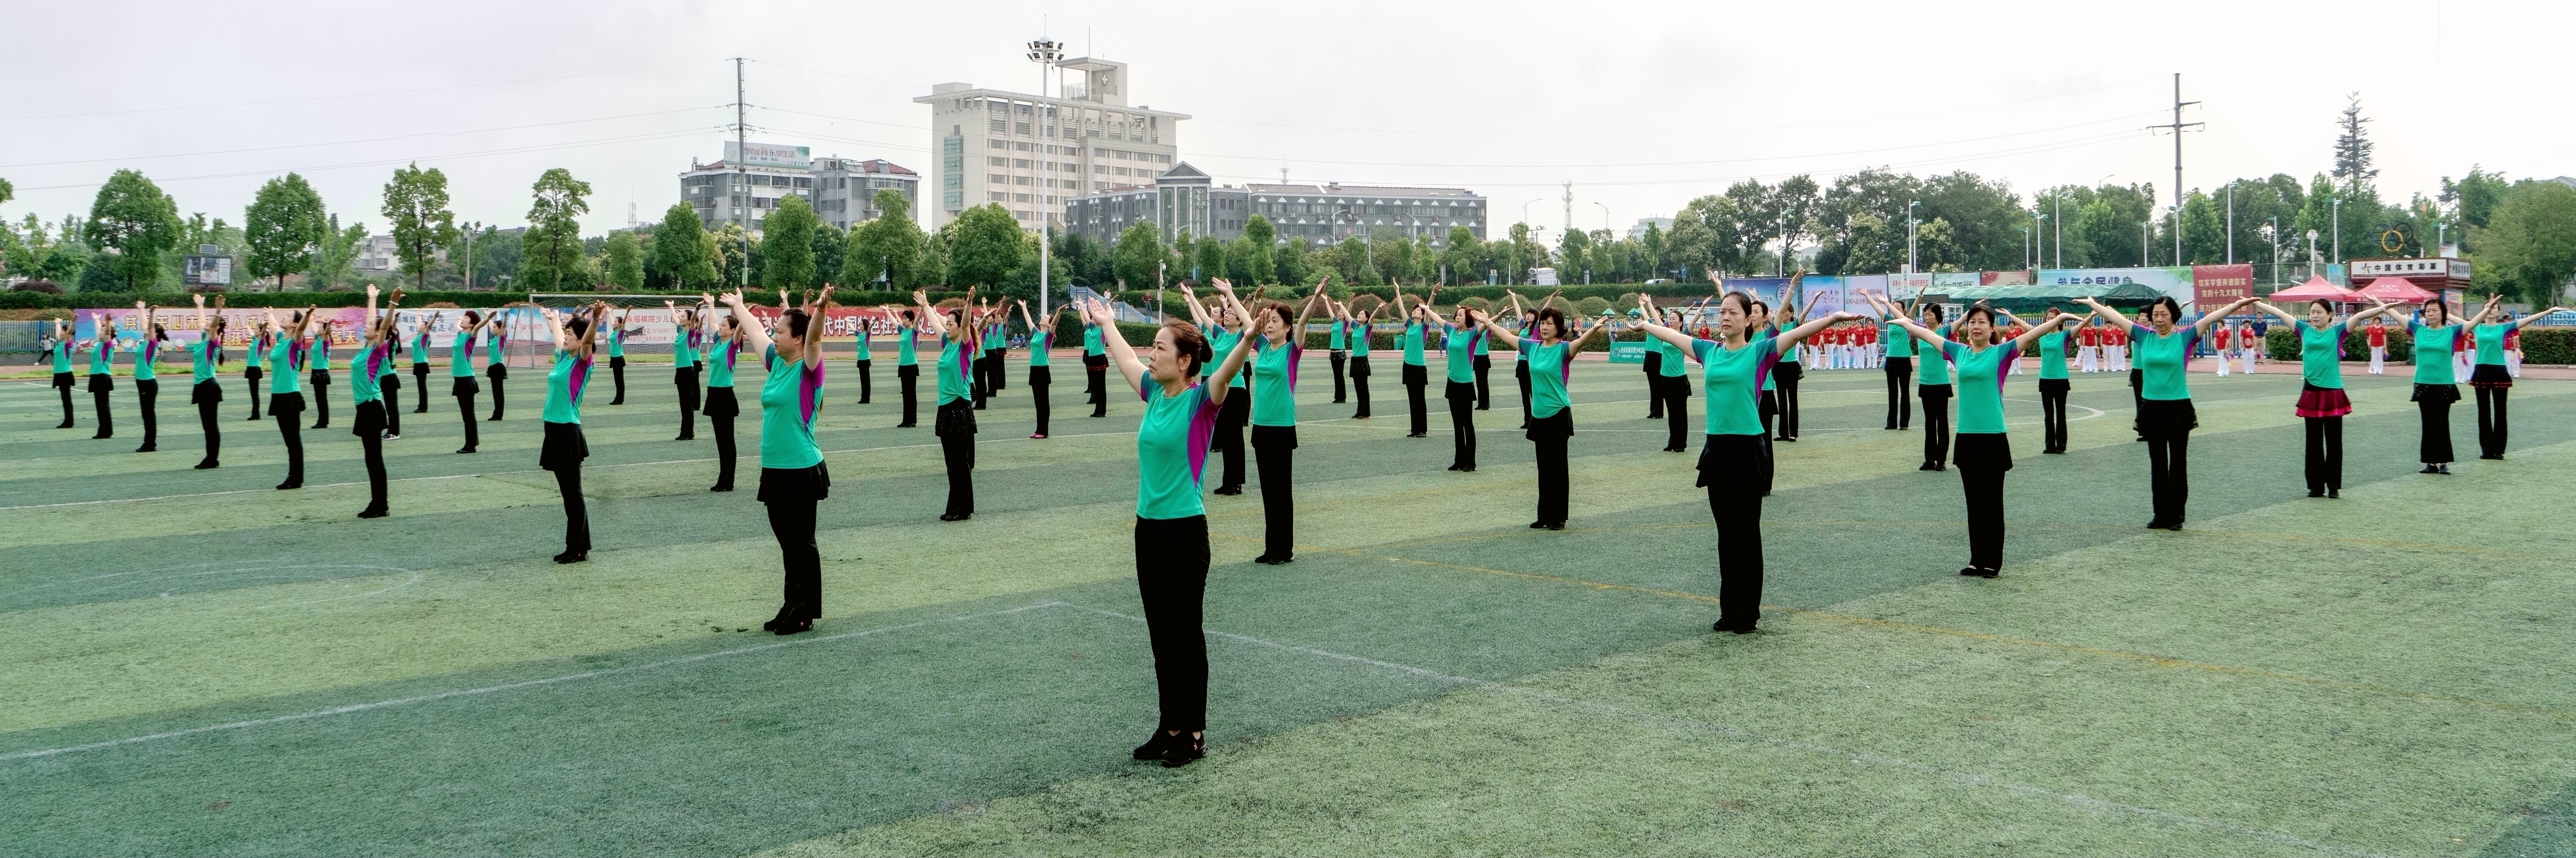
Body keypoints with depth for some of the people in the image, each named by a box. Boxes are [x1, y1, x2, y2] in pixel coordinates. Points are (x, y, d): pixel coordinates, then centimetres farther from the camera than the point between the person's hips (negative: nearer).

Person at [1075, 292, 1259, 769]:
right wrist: (1106, 324, 41)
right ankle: (1170, 726, 23)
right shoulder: (1155, 392, 7)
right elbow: (1127, 361, 26)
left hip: (1184, 531, -7)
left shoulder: (1201, 400, -13)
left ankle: (1193, 734, 12)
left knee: (1185, 635, 2)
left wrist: (1250, 338, -51)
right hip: (1148, 527, 7)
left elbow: (1227, 372, -33)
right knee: (1161, 635, 13)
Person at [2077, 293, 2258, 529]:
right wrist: (2093, 304, 11)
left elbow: (2210, 318, -17)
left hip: (2179, 409, -3)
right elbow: (2115, 317, 8)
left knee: (2178, 464, 5)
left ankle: (2177, 515, 12)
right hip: (2151, 408, 3)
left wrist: (2235, 305, -29)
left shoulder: (2185, 337, -5)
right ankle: (2161, 514, 18)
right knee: (2157, 464, 10)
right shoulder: (2144, 335, 4)